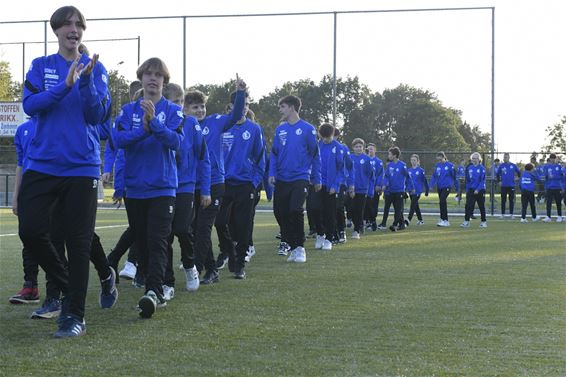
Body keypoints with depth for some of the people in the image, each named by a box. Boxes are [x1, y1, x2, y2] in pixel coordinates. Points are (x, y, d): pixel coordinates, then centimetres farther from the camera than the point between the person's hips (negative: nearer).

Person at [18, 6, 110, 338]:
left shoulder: (95, 68, 4)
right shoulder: (41, 67, 8)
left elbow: (98, 115, -4)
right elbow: (30, 105, -7)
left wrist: (86, 81, -18)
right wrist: (64, 85, -18)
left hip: (82, 166, -2)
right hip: (43, 162, 2)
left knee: (79, 241, -2)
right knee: (31, 230, -4)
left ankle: (75, 315, 3)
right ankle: (66, 285, 21)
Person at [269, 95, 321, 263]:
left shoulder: (307, 129, -5)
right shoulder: (280, 129, 8)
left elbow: (315, 155, -1)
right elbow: (274, 153, 11)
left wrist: (317, 179, 0)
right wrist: (272, 173, -2)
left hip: (300, 178, -5)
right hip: (282, 179, 5)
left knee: (295, 210, -17)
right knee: (280, 212, 4)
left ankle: (300, 247, -1)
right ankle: (293, 246, 18)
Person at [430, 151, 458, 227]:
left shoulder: (450, 165, -8)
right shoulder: (437, 165, 6)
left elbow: (454, 177, -1)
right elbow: (434, 176, 8)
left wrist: (456, 188, 4)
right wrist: (431, 185, -7)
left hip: (447, 186, -6)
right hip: (439, 187, 6)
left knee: (442, 201, -19)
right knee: (441, 203, 10)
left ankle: (444, 220, -15)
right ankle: (445, 220, 19)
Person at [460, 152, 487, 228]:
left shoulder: (481, 168, -7)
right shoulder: (470, 168, 9)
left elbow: (482, 180, -12)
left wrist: (478, 189, -19)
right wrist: (467, 190, 10)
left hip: (480, 190, -4)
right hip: (471, 190, 4)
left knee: (481, 206, 5)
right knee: (468, 205, -5)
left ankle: (484, 222, 15)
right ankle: (466, 221, -5)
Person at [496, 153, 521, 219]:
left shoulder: (513, 165, 0)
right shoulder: (501, 166, 1)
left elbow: (519, 172, 11)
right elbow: (497, 174, 13)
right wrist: (499, 180, 5)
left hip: (511, 185, 0)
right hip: (504, 185, 0)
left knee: (511, 200, 4)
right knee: (503, 200, 4)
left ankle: (511, 214, 10)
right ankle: (502, 214, 9)